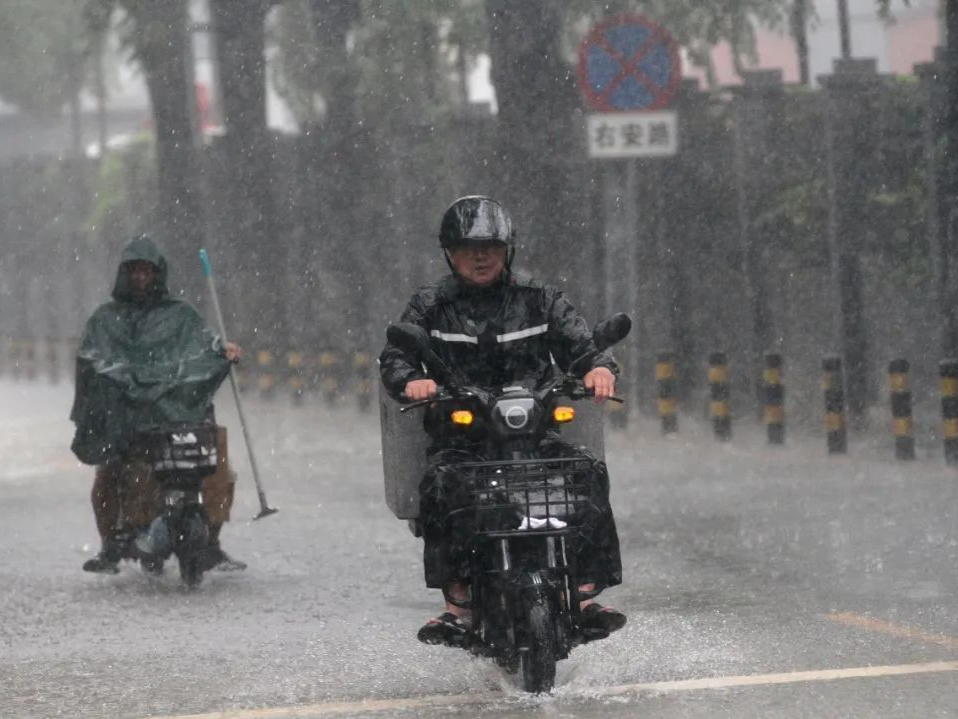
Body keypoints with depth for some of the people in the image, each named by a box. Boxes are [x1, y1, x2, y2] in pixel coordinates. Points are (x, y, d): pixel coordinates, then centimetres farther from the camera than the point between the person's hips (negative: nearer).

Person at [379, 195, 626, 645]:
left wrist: (600, 367, -17)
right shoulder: (430, 307, 10)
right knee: (440, 485, -33)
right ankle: (459, 604, -31)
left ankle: (585, 595, -21)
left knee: (589, 474, -25)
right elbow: (393, 356, 1)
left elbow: (579, 344, 8)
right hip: (459, 436, -1)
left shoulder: (538, 300, 12)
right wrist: (411, 380, -24)